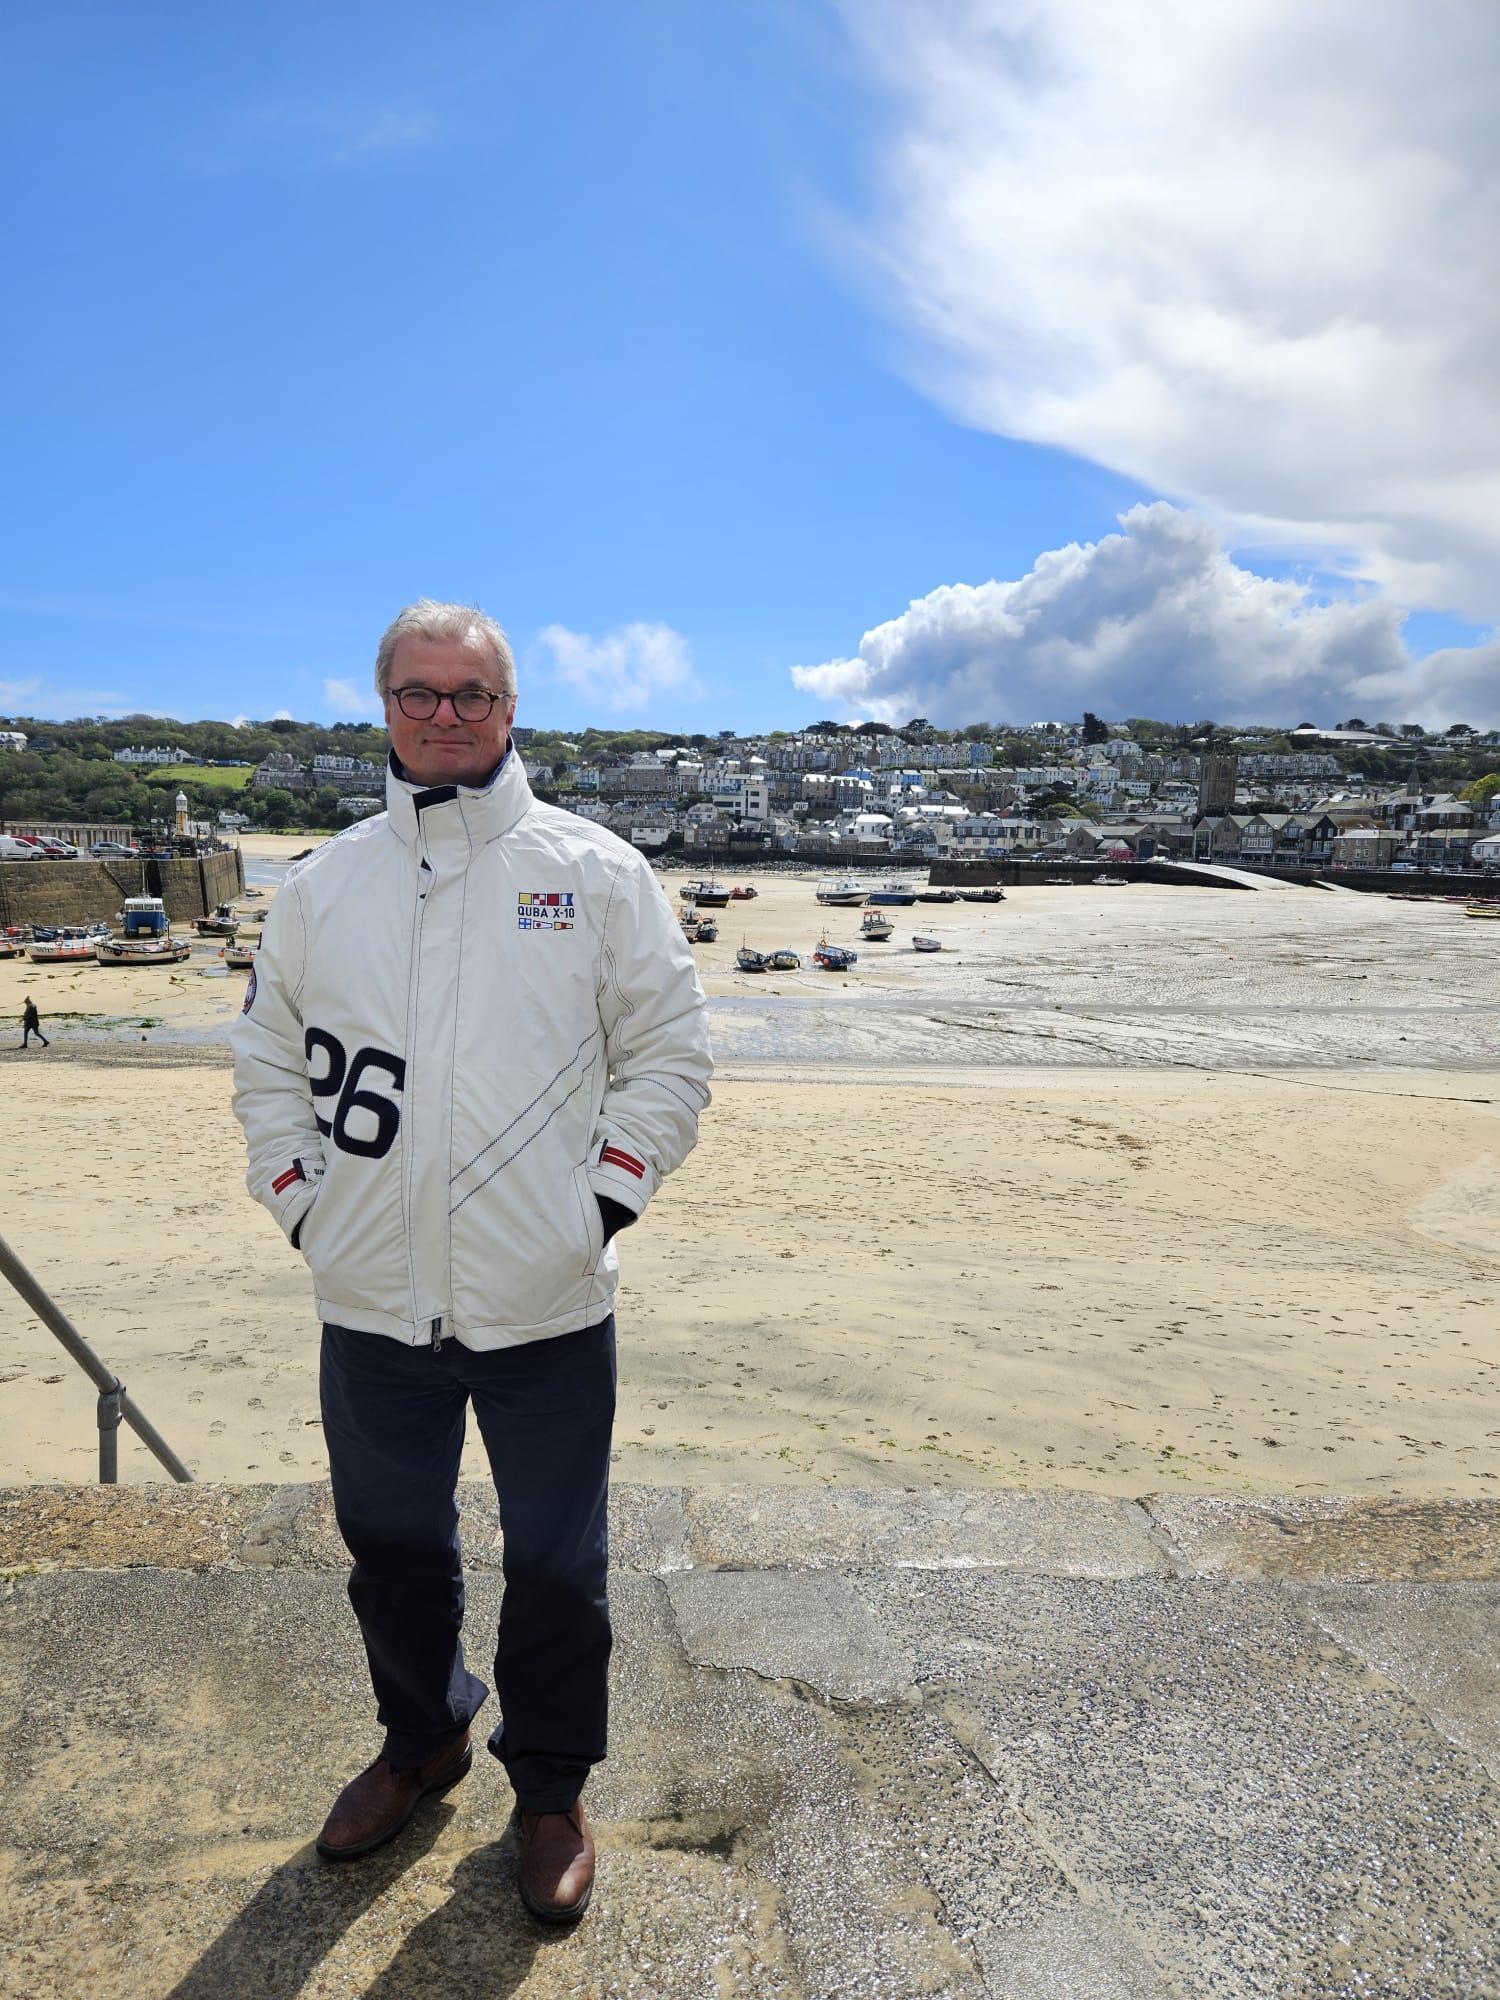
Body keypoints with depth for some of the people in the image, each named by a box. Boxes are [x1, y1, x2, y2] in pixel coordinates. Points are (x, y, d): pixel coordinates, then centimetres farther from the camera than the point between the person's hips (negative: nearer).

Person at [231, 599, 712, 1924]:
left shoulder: (599, 873, -2)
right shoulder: (322, 884, 6)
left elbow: (671, 1053, 1)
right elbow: (269, 1061, 14)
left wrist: (604, 1196, -6)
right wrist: (302, 1202, 4)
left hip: (549, 1307, -2)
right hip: (371, 1307, 3)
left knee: (556, 1568, 12)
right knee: (390, 1551, 22)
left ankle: (552, 1789, 39)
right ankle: (422, 1738, 50)